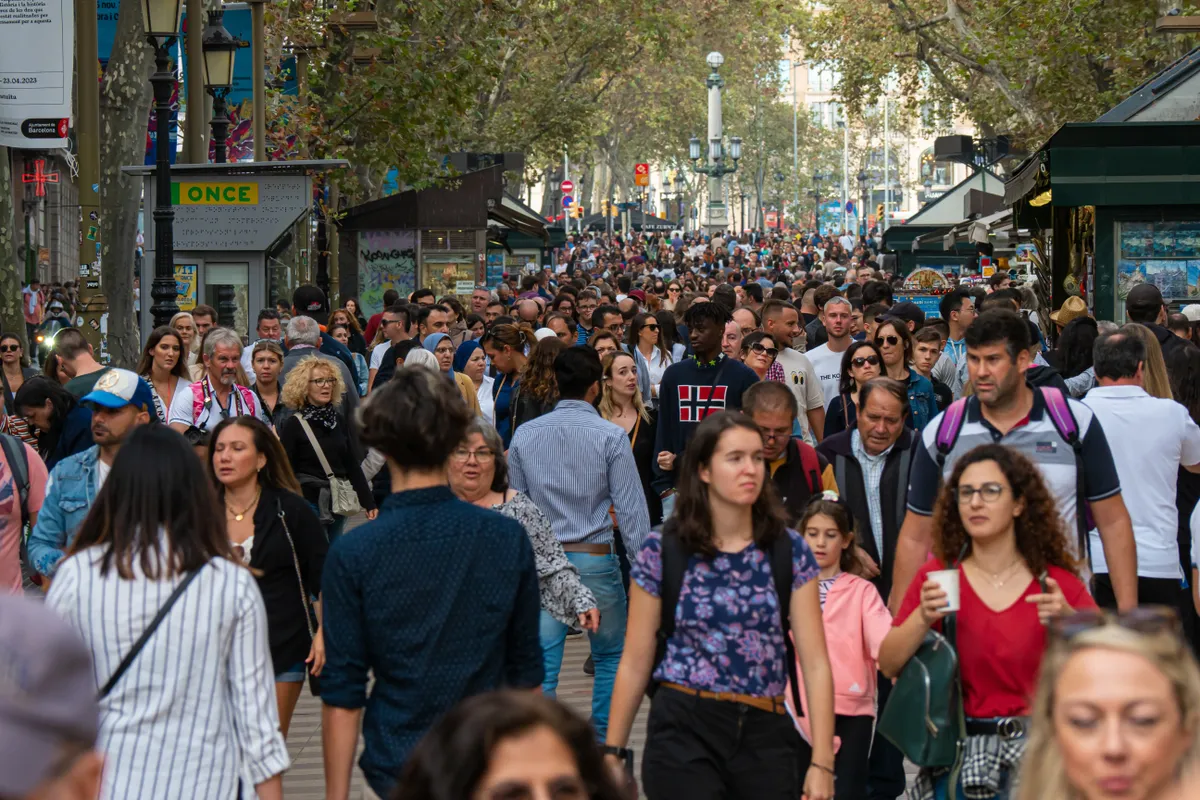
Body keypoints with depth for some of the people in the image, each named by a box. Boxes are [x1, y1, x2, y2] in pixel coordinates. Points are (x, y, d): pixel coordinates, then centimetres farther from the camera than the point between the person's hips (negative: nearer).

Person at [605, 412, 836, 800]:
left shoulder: (790, 551, 2)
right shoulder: (662, 552, -1)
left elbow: (815, 664, -1)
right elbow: (635, 664, 3)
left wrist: (821, 763, -6)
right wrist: (612, 753, 3)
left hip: (766, 737, 2)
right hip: (684, 732, -2)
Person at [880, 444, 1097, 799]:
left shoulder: (1057, 586, 3)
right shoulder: (936, 579, 7)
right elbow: (888, 665, 0)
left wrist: (1069, 621, -20)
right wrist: (923, 618, -16)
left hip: (1040, 748, 0)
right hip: (961, 753, 0)